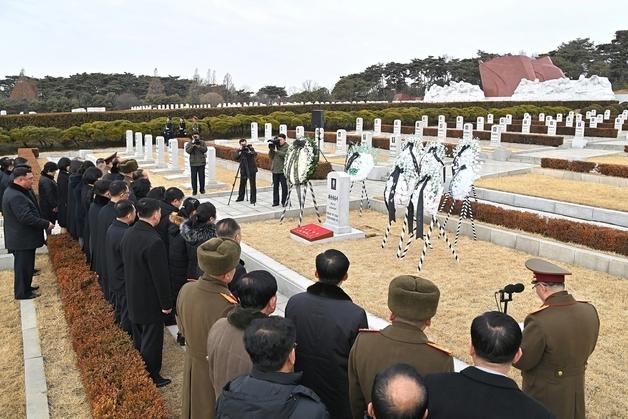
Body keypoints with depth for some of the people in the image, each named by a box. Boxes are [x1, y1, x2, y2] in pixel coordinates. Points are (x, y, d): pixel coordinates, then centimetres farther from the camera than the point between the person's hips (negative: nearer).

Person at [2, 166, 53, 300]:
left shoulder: (15, 191, 9)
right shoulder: (16, 196, -26)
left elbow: (28, 213, 15)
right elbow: (26, 218, -30)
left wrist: (43, 222, 10)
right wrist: (46, 224, -22)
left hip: (22, 237, 10)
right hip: (22, 239, -10)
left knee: (26, 263, 22)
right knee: (23, 265, 2)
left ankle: (25, 286, 36)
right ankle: (22, 292, 14)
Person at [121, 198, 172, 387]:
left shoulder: (128, 234, -2)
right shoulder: (154, 242, -29)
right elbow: (161, 276, -24)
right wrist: (166, 303, -13)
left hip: (133, 297, 9)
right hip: (150, 300, -8)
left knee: (139, 339, 23)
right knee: (151, 342, 8)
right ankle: (151, 377, 22)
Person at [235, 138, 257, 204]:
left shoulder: (250, 148, -1)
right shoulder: (239, 151, 7)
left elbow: (255, 154, -18)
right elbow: (236, 158, -8)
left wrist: (249, 149, -29)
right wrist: (240, 151, -18)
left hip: (251, 169, -3)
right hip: (243, 169, 3)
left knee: (252, 184, -3)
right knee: (242, 184, 11)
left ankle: (253, 199, 2)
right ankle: (240, 197, 26)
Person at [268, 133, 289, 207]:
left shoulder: (287, 147, -2)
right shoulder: (275, 146, 13)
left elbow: (285, 155, -19)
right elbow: (270, 156, 12)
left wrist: (276, 151, -18)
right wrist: (271, 149, -4)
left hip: (282, 170, -5)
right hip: (275, 169, 6)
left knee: (284, 186, -2)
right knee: (275, 186, 9)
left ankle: (284, 202, 5)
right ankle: (275, 201, 15)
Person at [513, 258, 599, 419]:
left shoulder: (539, 321, -32)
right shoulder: (589, 312, -11)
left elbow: (521, 361, -19)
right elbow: (587, 349, 5)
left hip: (545, 397, -6)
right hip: (576, 393, 6)